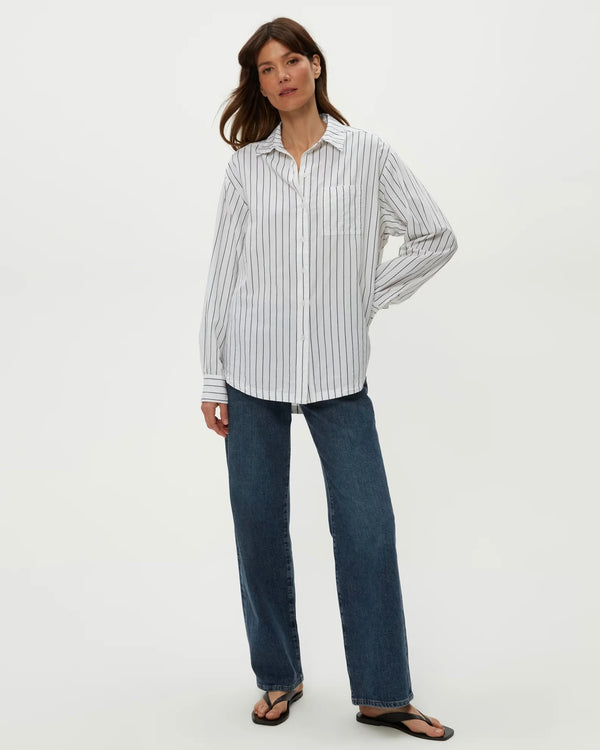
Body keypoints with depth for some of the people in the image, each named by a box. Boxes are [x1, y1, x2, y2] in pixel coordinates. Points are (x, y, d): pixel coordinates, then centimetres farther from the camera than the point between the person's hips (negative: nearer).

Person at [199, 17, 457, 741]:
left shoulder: (367, 154, 4)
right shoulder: (246, 164, 7)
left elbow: (436, 237, 8)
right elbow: (222, 272, 6)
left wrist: (368, 297, 2)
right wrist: (213, 378, 2)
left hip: (337, 369, -1)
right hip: (253, 368, 1)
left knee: (366, 526, -2)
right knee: (259, 526, 6)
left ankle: (382, 695, 11)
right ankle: (278, 677, 24)